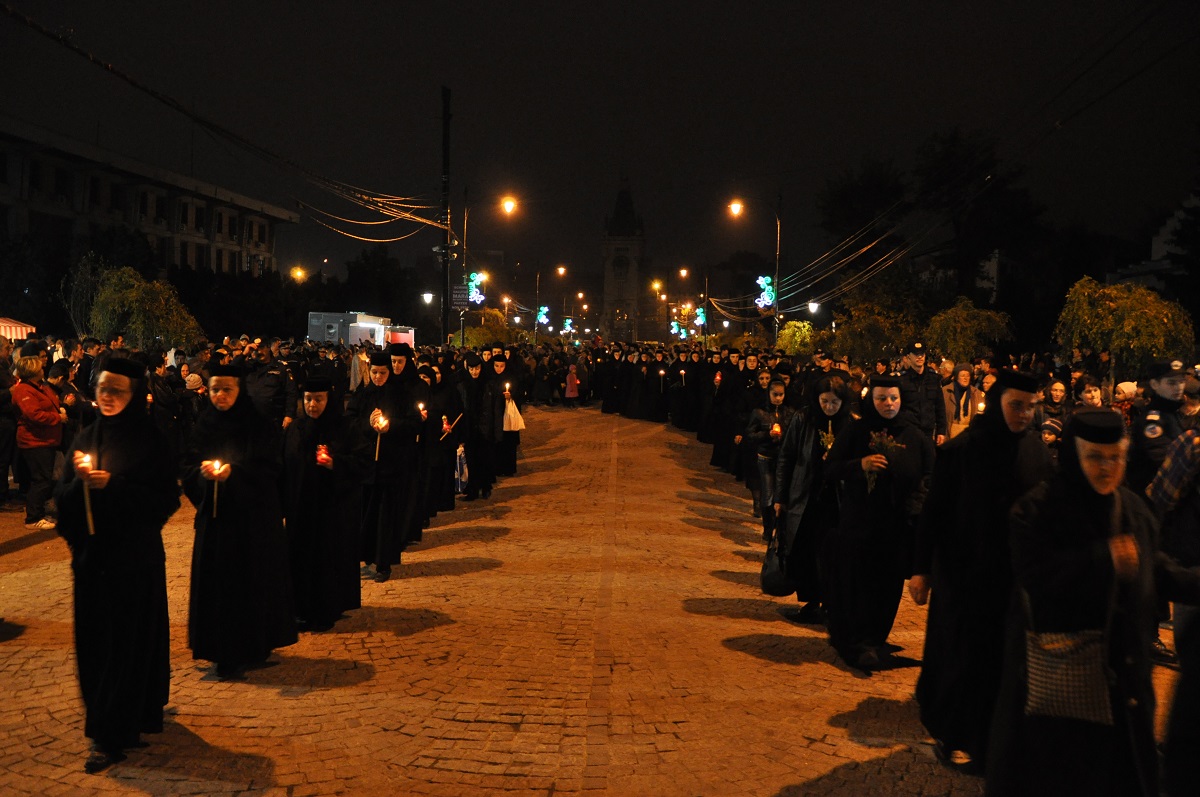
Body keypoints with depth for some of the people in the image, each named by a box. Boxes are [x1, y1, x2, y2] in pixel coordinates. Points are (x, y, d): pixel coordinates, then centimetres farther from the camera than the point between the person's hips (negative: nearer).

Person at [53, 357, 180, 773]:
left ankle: (114, 735, 5)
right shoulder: (86, 438, 8)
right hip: (91, 555, 5)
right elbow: (63, 500, 8)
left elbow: (166, 500, -11)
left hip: (135, 558, -5)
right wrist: (79, 479, -13)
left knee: (127, 642, -1)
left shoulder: (150, 441, -7)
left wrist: (113, 483, -20)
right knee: (94, 640, 10)